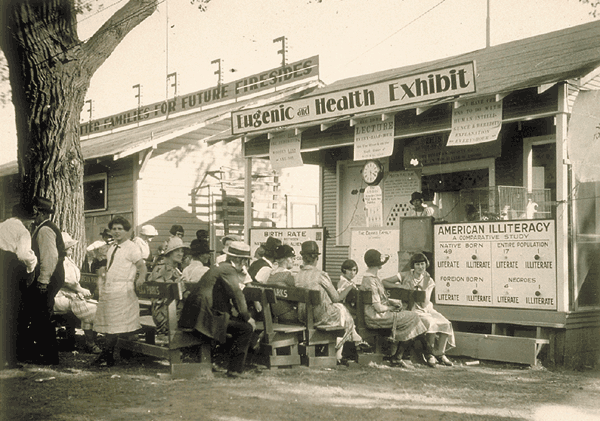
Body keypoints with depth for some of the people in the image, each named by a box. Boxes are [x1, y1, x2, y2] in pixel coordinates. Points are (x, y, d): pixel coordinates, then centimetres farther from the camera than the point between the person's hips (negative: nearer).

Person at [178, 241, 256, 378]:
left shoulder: (219, 267, 21)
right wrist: (248, 318, -8)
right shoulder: (229, 270, -9)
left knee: (239, 321, 24)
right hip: (206, 317, -10)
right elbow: (237, 296, -15)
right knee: (247, 328, -12)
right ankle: (234, 369, -7)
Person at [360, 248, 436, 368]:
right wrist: (391, 307, -2)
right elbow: (379, 308, -19)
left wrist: (392, 301, 8)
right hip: (376, 318, -10)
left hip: (384, 314, 10)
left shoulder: (374, 278, 16)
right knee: (412, 318, -13)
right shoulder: (370, 281, -17)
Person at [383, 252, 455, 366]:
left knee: (446, 324, -17)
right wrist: (400, 286, -18)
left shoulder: (428, 281, 5)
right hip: (412, 310, -5)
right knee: (431, 323, -31)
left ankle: (440, 353, -8)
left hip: (426, 309, 5)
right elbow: (384, 282, -7)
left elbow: (425, 303, -3)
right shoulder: (406, 276, -2)